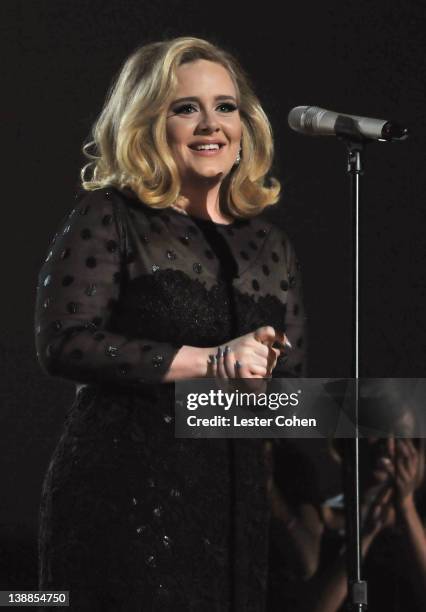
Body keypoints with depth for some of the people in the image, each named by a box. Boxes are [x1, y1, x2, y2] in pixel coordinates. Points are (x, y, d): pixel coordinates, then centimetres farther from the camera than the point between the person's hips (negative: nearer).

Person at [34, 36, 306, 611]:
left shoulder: (270, 244, 16)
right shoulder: (108, 217, 0)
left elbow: (292, 382, 23)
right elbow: (64, 343, -12)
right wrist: (209, 362, -14)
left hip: (237, 504, 5)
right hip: (124, 496, -5)